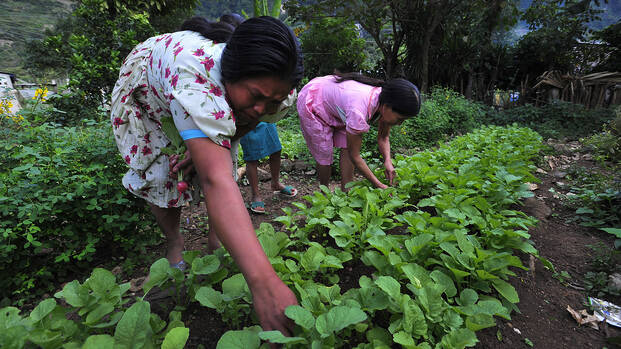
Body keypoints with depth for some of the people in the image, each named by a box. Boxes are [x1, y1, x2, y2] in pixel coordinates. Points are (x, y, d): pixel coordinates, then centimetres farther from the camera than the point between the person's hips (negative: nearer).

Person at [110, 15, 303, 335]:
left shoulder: (275, 91, -30)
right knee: (159, 172, -12)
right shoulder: (196, 77, -50)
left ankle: (215, 235, 11)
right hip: (144, 90, -3)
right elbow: (215, 180, -60)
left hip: (216, 98, 4)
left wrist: (203, 147, -28)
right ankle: (173, 241, 14)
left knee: (222, 161, -11)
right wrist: (263, 281, -66)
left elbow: (246, 122, -9)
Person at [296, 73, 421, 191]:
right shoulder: (358, 111, -43)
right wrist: (379, 185, -24)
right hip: (311, 104, -7)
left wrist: (387, 160, -22)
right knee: (324, 155, -3)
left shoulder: (385, 100, -20)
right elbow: (354, 156, -30)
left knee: (346, 147, -5)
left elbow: (383, 138, -4)